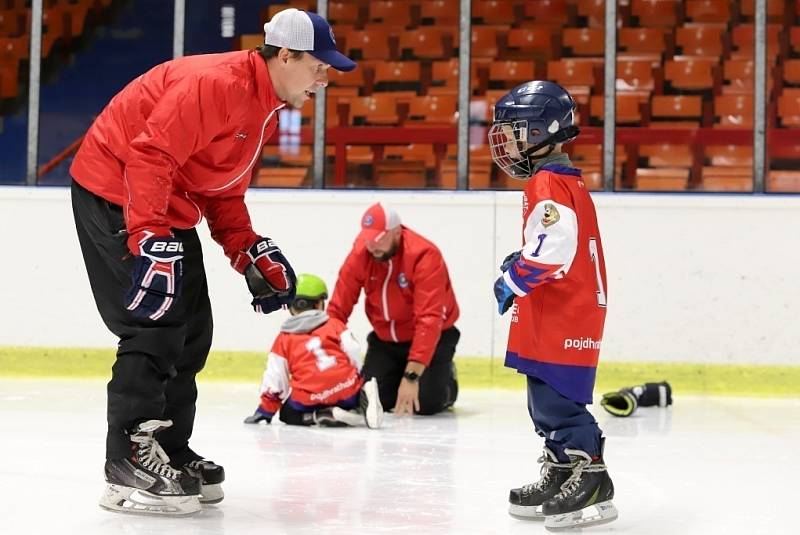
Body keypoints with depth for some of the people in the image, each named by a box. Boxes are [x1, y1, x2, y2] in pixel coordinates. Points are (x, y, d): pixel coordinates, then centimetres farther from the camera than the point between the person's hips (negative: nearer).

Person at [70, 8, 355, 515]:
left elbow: (224, 190, 16)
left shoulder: (266, 107, 9)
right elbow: (150, 156, -29)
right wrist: (148, 237, -33)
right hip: (116, 190, -10)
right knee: (156, 325, -15)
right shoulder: (218, 83, -24)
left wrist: (250, 252, 6)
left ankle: (170, 454, 19)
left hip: (171, 203, 10)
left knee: (191, 331, 10)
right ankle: (129, 464, -11)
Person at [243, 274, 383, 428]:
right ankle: (363, 399, -5)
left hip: (310, 398, -2)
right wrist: (357, 380, 23)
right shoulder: (335, 324, 11)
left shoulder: (283, 339, 11)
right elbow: (354, 353, 6)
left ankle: (322, 416, -6)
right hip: (345, 387, 2)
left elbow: (274, 378, 11)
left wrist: (266, 410, 22)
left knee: (288, 414, 23)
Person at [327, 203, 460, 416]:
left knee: (426, 403, -19)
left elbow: (429, 320, -34)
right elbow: (338, 309, -11)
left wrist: (411, 376, -38)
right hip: (385, 339, 4)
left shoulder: (424, 256, -29)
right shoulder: (360, 255, -13)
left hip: (431, 337, -4)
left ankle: (445, 379, 17)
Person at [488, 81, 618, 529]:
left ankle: (591, 483, -11)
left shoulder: (549, 182, -14)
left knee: (557, 398, -11)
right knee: (548, 398, 15)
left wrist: (514, 280, -16)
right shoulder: (562, 180, 20)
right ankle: (559, 477, 22)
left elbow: (554, 246, -25)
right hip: (556, 315, 11)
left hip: (563, 317, -11)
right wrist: (522, 262, 16)